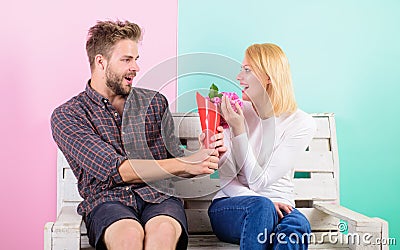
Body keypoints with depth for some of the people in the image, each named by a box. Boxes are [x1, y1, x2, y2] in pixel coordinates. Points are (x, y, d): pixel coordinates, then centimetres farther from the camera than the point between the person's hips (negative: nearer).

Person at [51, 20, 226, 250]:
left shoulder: (154, 102, 18)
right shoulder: (67, 115, 5)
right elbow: (116, 170, -9)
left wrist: (206, 154, -6)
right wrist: (186, 164, -14)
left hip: (159, 196, 3)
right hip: (107, 199, -2)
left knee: (164, 229, -34)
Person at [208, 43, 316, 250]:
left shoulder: (302, 124, -5)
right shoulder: (237, 111, -1)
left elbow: (259, 182, -10)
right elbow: (227, 181, -3)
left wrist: (239, 130, -18)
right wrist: (265, 204, -21)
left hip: (278, 206, 0)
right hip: (229, 207, 0)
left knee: (297, 224, -35)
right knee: (261, 207, -35)